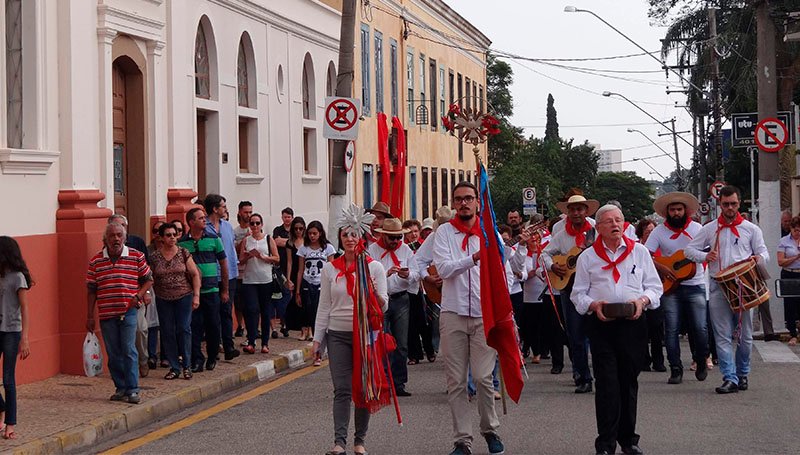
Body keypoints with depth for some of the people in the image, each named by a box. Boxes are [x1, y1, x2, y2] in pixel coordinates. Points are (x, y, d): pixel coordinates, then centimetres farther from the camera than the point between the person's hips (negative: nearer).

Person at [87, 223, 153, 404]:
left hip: (128, 312, -2)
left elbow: (148, 279, 11)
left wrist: (138, 296, -6)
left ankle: (132, 390, -3)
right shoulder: (96, 261, 4)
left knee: (129, 351, -7)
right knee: (113, 354, 7)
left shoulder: (136, 257, 1)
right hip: (106, 314, 2)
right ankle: (121, 388, 17)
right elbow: (91, 290, 8)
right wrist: (90, 316, 7)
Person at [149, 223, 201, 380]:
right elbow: (150, 279, 7)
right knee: (168, 333, 3)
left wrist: (196, 295, -5)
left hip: (184, 297, -1)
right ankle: (174, 368, 12)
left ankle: (187, 366, 5)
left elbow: (195, 274, 1)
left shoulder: (183, 253, -1)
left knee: (184, 329, -6)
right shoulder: (154, 256, 1)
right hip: (163, 300, 1)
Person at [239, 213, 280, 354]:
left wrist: (262, 257, -11)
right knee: (251, 310, -12)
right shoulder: (246, 240, 8)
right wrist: (249, 255, -12)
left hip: (266, 280, 0)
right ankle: (251, 342, -13)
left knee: (265, 312, 5)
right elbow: (241, 260, 8)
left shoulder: (269, 239, 6)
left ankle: (265, 343, 11)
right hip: (249, 280, 0)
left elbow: (277, 259, 2)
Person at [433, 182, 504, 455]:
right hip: (453, 314, 0)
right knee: (456, 381, 2)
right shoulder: (445, 232, 3)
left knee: (483, 377, -5)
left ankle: (490, 430, 16)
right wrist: (473, 258, -25)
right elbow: (444, 269, -11)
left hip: (484, 314, 0)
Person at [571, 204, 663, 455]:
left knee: (629, 381, 8)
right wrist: (594, 305, -12)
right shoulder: (588, 257, 8)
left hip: (633, 323, 1)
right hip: (601, 324, -1)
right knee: (606, 383, -7)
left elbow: (655, 286, 11)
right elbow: (578, 294, 8)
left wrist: (643, 300, -9)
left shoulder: (639, 252, 11)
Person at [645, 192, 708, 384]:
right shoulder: (659, 231, 2)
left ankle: (701, 361, 19)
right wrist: (661, 268, -16)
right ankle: (675, 369, 5)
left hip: (695, 285, 0)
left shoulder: (696, 228, 4)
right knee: (672, 329, -3)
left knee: (700, 327, -5)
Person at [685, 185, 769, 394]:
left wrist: (758, 258, -13)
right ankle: (730, 378, -7)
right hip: (718, 286, 0)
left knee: (744, 335, 6)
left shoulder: (750, 229, 11)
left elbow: (764, 253, 11)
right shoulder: (710, 229, 11)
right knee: (723, 335, -6)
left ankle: (742, 374, 21)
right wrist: (705, 256, -9)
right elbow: (689, 249, 11)